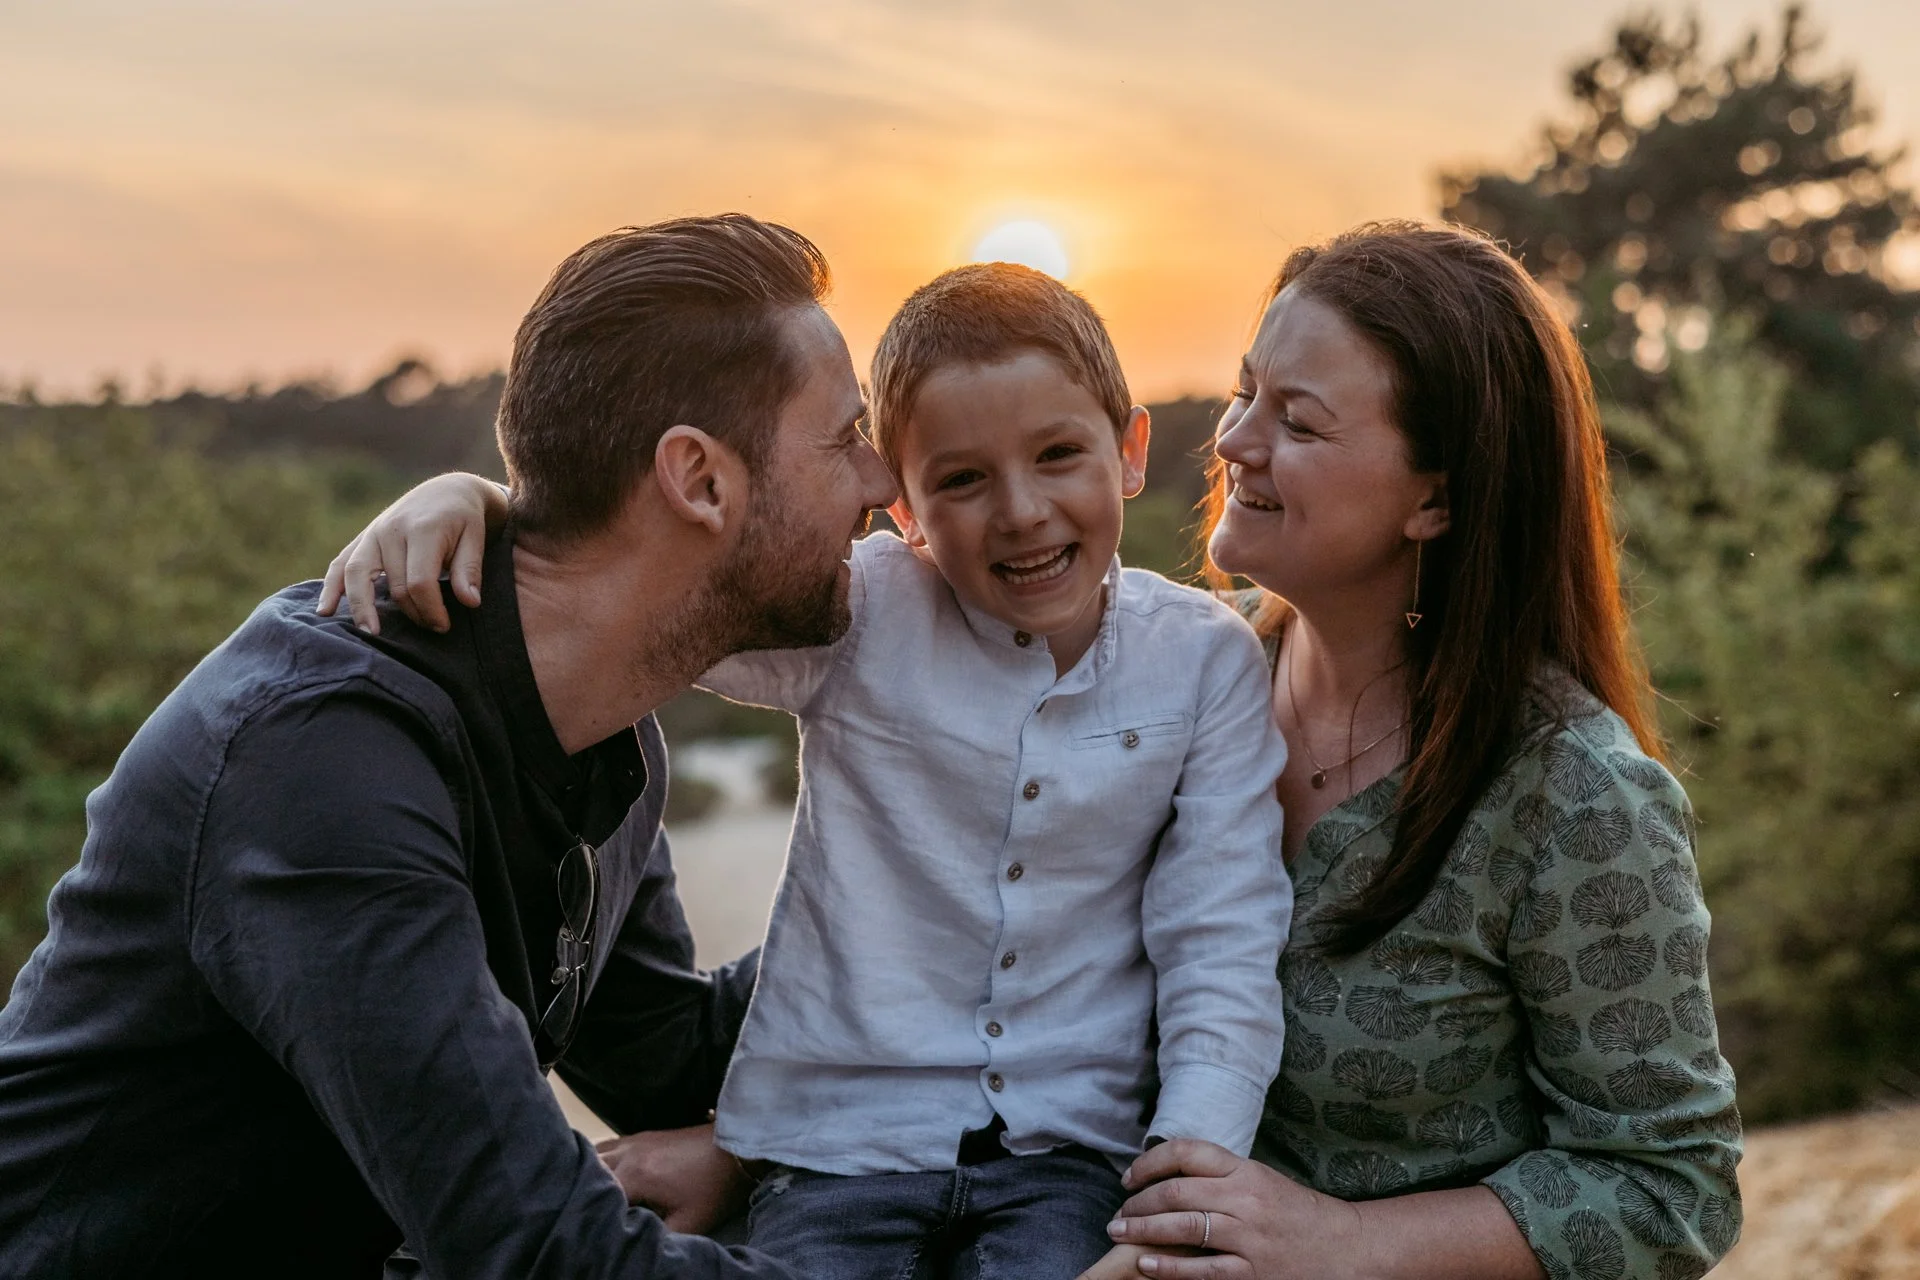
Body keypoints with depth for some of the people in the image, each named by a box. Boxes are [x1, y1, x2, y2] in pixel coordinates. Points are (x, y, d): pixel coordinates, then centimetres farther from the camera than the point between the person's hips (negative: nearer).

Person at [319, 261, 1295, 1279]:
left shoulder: (1209, 661, 1)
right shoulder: (859, 611, -4)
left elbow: (1221, 951, -1)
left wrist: (1193, 1169, -13)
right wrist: (471, 497, -31)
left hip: (1068, 1153, 1)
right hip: (840, 1144, 0)